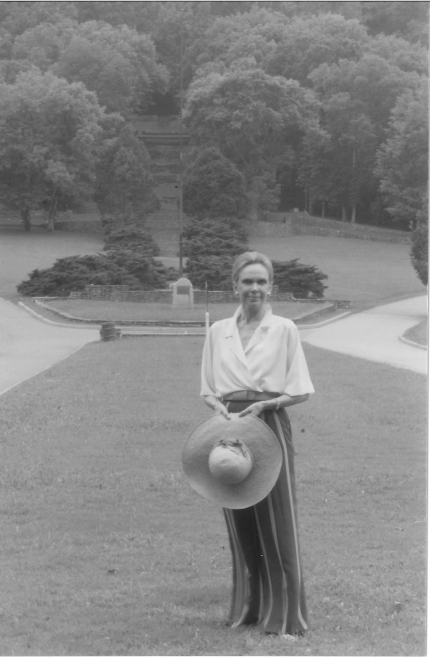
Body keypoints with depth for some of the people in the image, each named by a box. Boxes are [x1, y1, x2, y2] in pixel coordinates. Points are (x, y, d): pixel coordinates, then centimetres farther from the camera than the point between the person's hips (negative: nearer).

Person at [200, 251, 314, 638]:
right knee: (240, 525, 8)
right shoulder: (218, 332, 9)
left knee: (278, 525, -3)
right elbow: (208, 391, 12)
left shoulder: (284, 330, 1)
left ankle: (285, 615, 5)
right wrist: (222, 409, -8)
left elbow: (301, 391, 1)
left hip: (271, 428, -3)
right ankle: (248, 608, 22)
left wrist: (266, 404, -14)